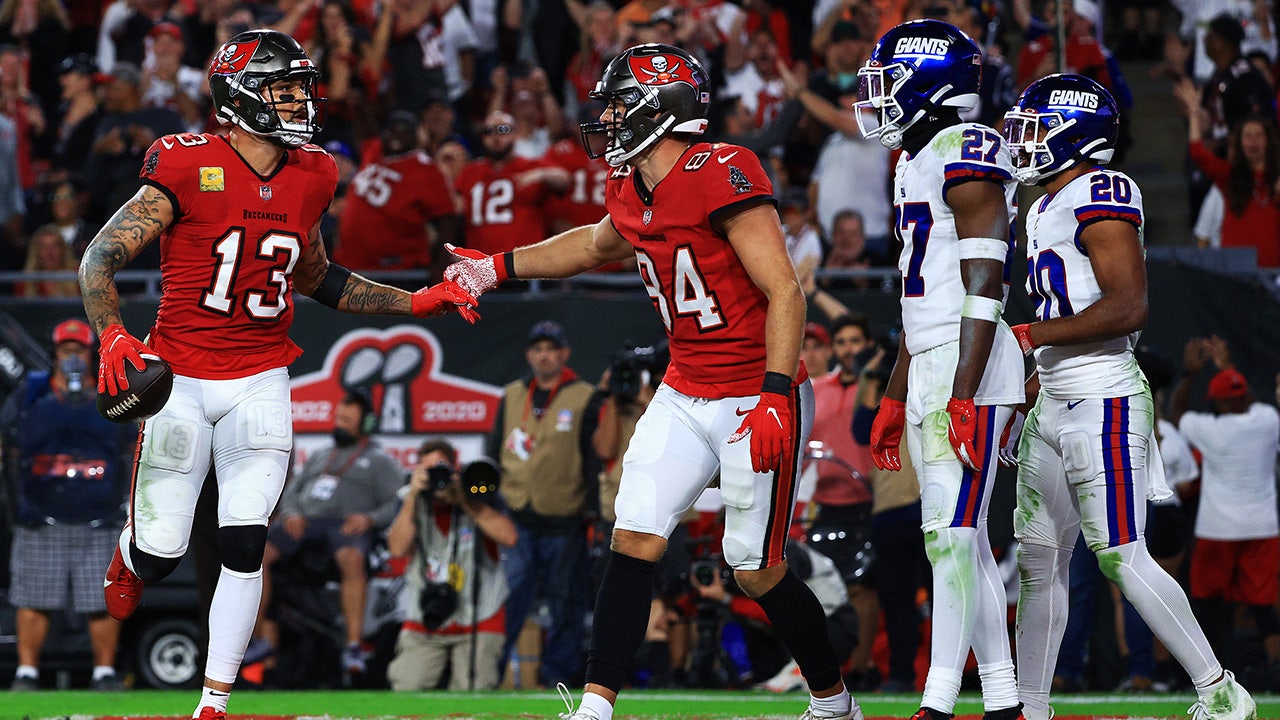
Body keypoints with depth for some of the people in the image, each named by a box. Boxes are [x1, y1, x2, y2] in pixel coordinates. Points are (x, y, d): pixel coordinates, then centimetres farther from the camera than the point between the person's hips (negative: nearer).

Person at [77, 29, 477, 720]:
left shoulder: (309, 179, 4)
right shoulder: (189, 168, -13)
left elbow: (318, 279, 20)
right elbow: (102, 256, -13)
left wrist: (416, 302, 13)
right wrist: (111, 336, -30)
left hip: (260, 383, 3)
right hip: (182, 378, -3)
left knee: (244, 547, -8)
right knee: (161, 552, 1)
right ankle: (129, 554, 39)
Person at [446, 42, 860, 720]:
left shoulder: (721, 176, -22)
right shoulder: (633, 194, 5)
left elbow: (785, 295, -23)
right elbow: (597, 244, 31)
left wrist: (775, 398, -29)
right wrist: (498, 267, 30)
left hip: (757, 396, -8)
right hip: (686, 395, 8)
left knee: (757, 570, -1)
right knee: (633, 541, -2)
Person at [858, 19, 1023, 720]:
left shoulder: (968, 154, -12)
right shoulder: (916, 163, 19)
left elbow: (984, 288, -18)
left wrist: (963, 395, -24)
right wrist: (894, 399, 25)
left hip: (968, 372, -10)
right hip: (930, 372, 10)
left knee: (952, 532, -12)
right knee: (959, 537, 9)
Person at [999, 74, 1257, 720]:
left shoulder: (1100, 198, -13)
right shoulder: (1046, 211, 17)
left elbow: (1127, 308, -22)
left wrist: (1026, 336, -19)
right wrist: (1032, 384, 19)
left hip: (1103, 405, -10)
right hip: (1054, 407, 10)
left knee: (1122, 557, -9)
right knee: (1038, 560, 10)